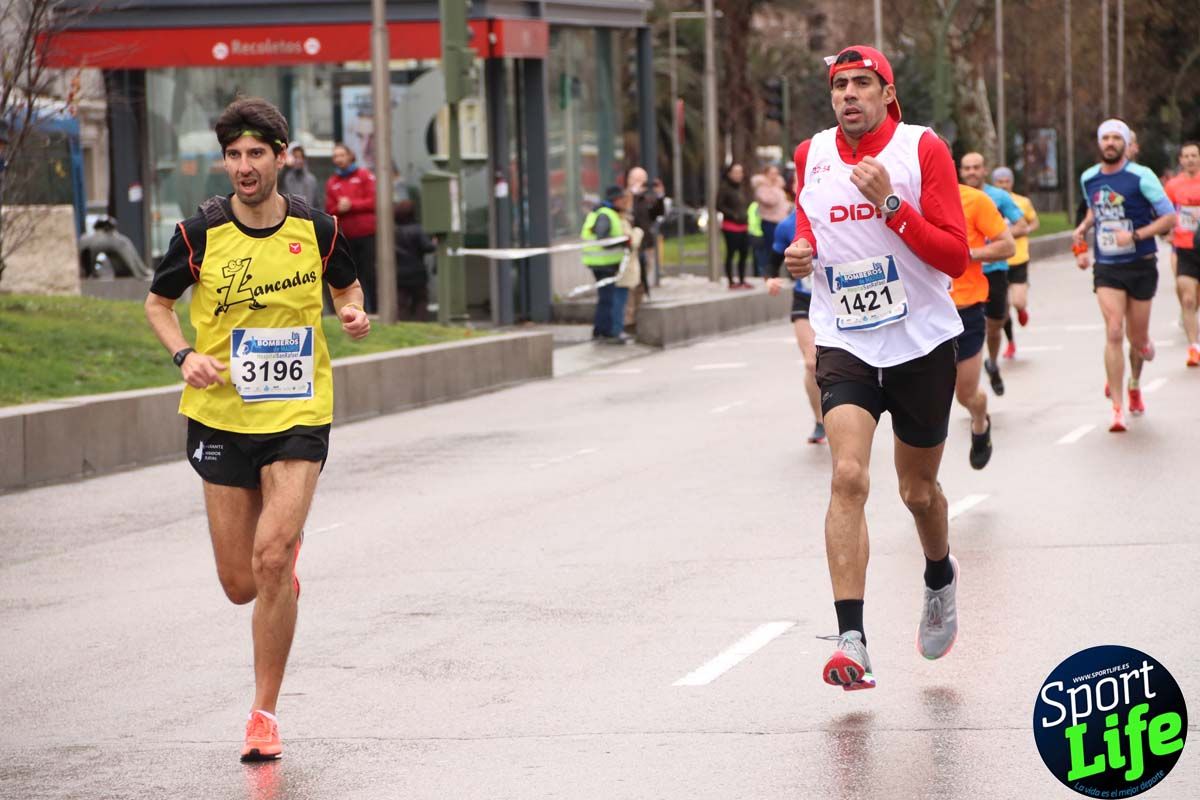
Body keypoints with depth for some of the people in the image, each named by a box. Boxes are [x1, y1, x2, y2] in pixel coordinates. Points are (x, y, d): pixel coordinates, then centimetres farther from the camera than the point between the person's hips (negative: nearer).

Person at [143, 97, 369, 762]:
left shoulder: (315, 229, -2)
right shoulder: (200, 233, -5)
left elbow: (346, 285, 17)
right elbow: (157, 302, 10)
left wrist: (353, 312, -6)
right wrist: (185, 355, -9)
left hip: (299, 416, -1)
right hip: (222, 417, 1)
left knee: (271, 559, -19)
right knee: (241, 586, 5)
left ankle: (264, 713, -5)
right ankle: (288, 551, 45)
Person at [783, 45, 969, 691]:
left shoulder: (922, 149, -8)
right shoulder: (811, 155, 3)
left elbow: (956, 255, -14)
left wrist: (890, 204, -25)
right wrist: (801, 250, -2)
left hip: (922, 345, -1)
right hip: (844, 342, 1)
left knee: (919, 491, 13)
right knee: (848, 476, -21)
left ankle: (940, 576, 49)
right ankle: (850, 639, -25)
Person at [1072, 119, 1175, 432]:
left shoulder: (1141, 177, -10)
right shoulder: (1088, 178, 5)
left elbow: (1170, 217, -10)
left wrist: (1136, 235, -22)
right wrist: (1083, 229, 9)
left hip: (1140, 266, -2)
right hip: (1106, 268, 2)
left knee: (1137, 338, 8)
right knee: (1114, 332, -15)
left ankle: (1134, 385, 42)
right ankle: (1117, 409, -14)